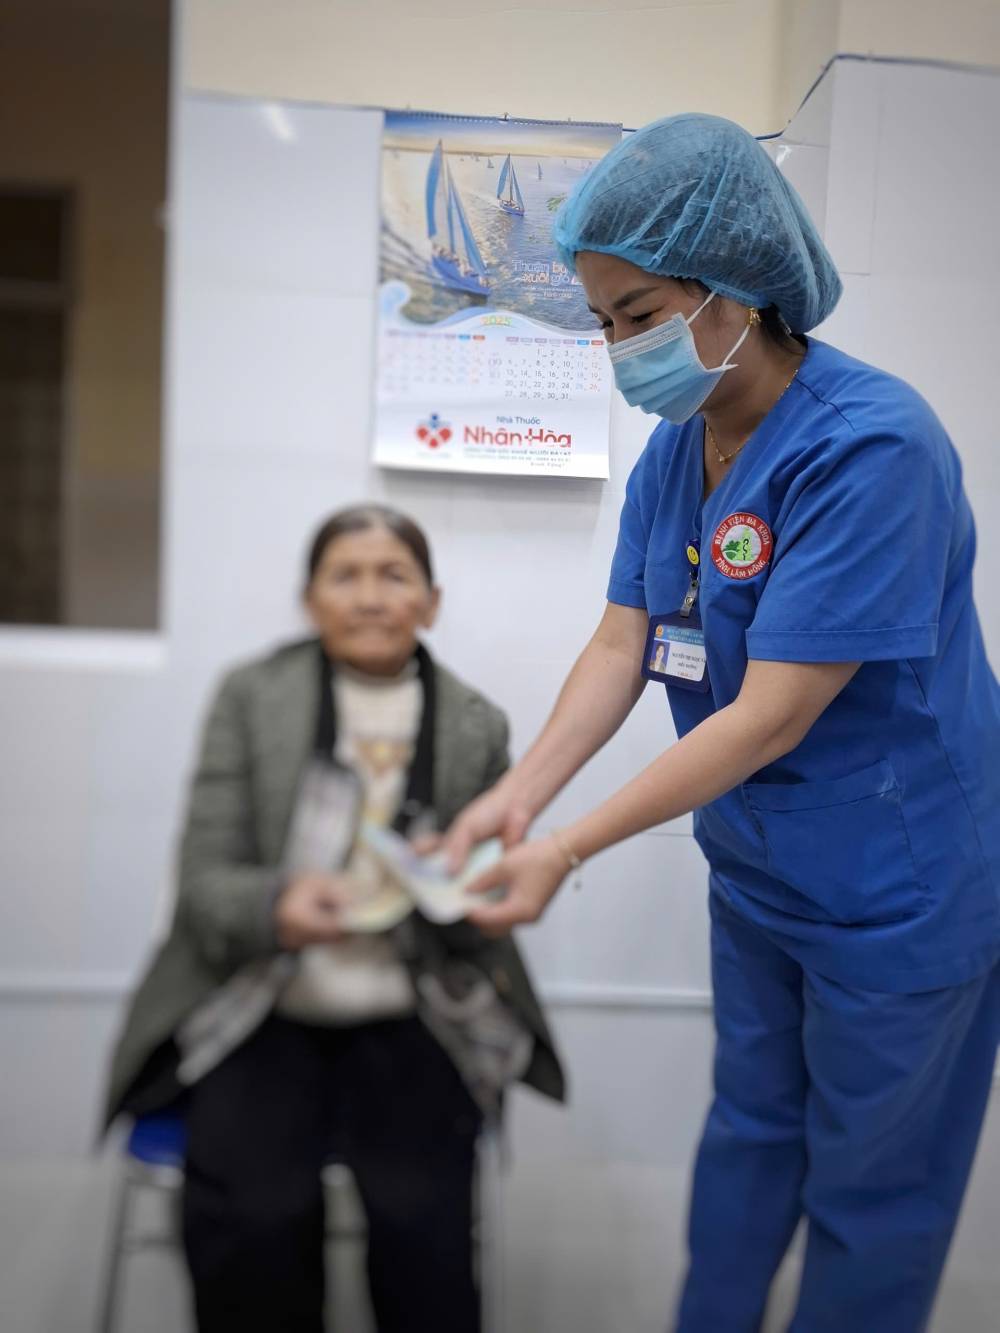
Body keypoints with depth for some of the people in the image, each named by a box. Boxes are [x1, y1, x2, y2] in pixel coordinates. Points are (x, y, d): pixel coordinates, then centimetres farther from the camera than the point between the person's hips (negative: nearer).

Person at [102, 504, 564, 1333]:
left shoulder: (477, 726, 3)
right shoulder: (253, 694, -1)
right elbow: (204, 881, -4)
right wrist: (277, 906, -26)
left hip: (413, 1024, 1)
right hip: (261, 1016, 0)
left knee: (425, 1221, -19)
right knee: (252, 1221, -22)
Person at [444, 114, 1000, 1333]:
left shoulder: (868, 448, -27)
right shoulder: (672, 452, -2)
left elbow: (771, 718, -28)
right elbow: (621, 645, -4)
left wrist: (565, 851, -27)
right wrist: (517, 794, -18)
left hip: (893, 897, -7)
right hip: (754, 871, 7)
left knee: (868, 1185, 15)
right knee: (749, 1130, 26)